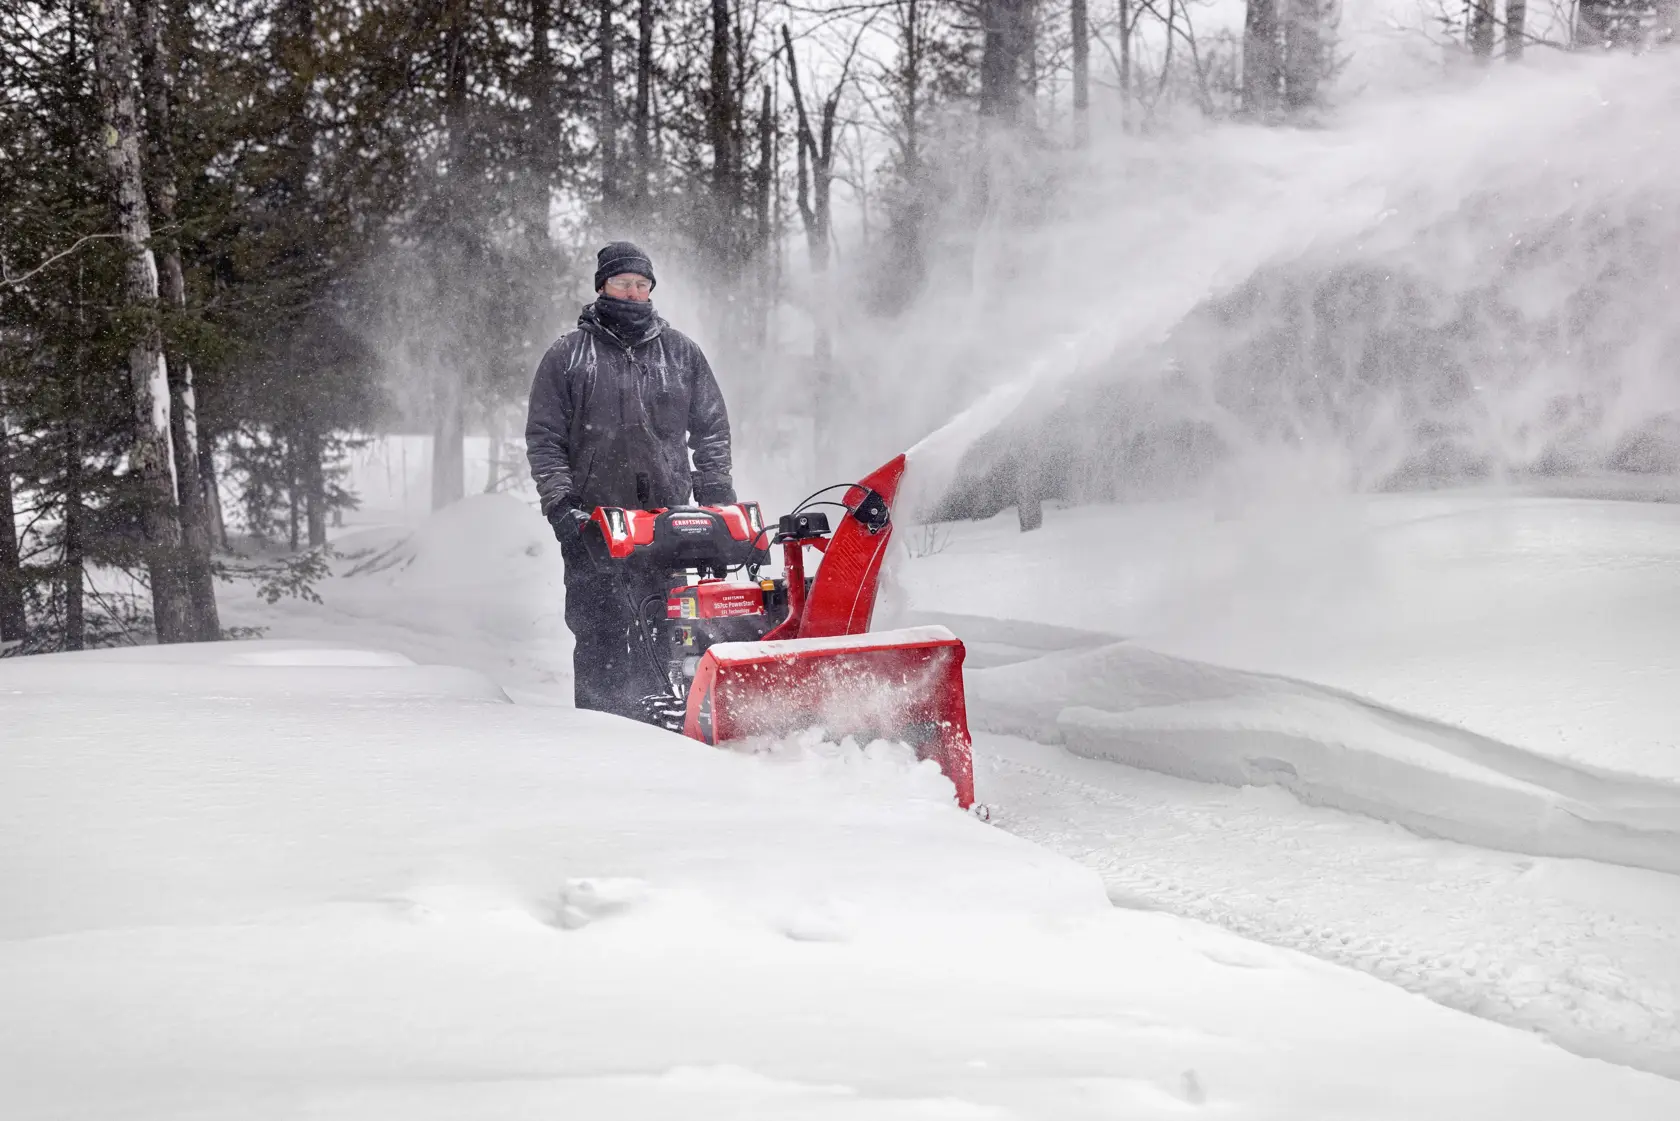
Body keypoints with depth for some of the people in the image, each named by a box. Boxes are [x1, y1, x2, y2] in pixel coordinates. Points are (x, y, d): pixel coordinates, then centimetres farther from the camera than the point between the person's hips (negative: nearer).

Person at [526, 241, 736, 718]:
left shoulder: (681, 353, 13)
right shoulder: (567, 357, 7)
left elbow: (711, 429, 17)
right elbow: (544, 438, 5)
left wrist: (716, 495, 8)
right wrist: (560, 504, -6)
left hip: (667, 515, 2)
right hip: (593, 516, -2)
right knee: (600, 632, -6)